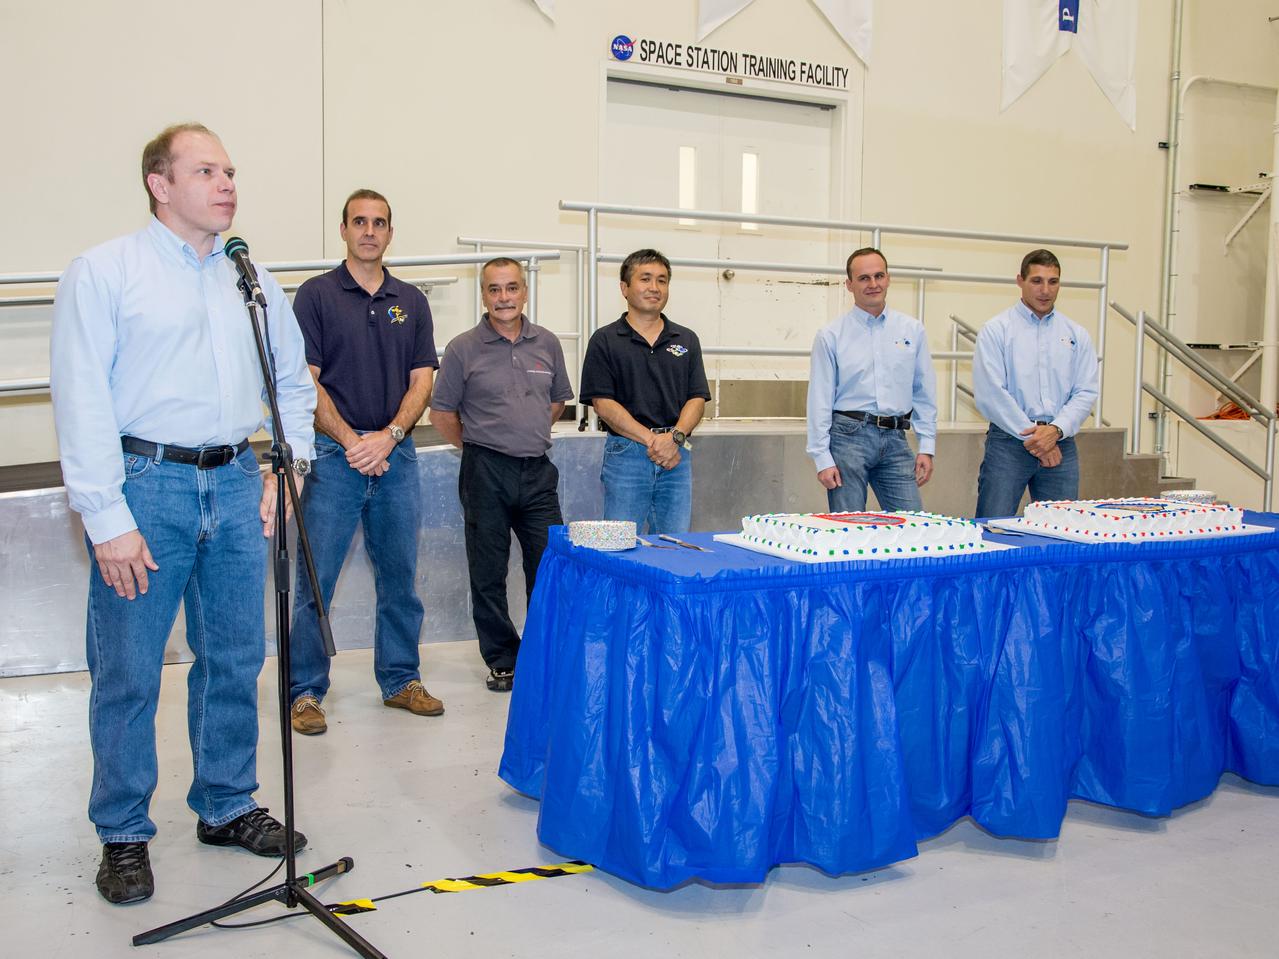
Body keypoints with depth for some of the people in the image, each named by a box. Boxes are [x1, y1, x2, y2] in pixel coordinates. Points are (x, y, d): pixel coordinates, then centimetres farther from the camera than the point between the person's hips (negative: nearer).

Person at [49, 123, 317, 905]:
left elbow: (295, 379, 21)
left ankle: (227, 808, 29)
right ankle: (124, 836, 19)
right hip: (145, 484, -5)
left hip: (236, 484, 5)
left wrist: (286, 467, 9)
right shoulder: (104, 271, -3)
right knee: (129, 674, 2)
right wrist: (107, 517, -13)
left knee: (236, 659, 12)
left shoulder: (251, 277, 13)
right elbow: (81, 401, -8)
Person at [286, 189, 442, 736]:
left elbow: (422, 380, 6)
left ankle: (400, 680, 22)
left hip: (396, 456, 4)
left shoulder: (411, 301, 11)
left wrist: (388, 436, -10)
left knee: (400, 579, 10)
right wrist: (350, 441, -14)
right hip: (334, 457, -3)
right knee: (316, 581, 0)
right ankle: (305, 691, 10)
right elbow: (306, 382, -5)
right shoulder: (317, 295, 1)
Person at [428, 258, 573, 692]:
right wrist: (479, 445, 8)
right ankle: (502, 661, 17)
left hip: (537, 470, 3)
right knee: (488, 574, 4)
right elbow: (442, 413, 3)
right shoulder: (464, 348, -3)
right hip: (486, 473, -3)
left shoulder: (547, 343, 8)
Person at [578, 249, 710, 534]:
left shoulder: (686, 340, 13)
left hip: (677, 455, 3)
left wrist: (675, 437, -12)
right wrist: (651, 439, -13)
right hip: (625, 453, -3)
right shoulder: (605, 340, 3)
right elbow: (603, 403, -5)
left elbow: (697, 398, 7)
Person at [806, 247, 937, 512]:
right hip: (848, 437, -2)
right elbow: (820, 400, 0)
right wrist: (823, 459, -5)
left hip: (895, 439, 3)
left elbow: (924, 392, 11)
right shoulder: (831, 336, 1)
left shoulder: (912, 330, 9)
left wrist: (927, 447, 5)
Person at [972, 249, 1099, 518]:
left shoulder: (1076, 334, 13)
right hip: (1009, 441, -3)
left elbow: (1086, 392, 6)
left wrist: (1055, 430, -11)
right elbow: (990, 393, -8)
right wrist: (1032, 436, -10)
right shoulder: (996, 330, 1)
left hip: (1060, 443, 4)